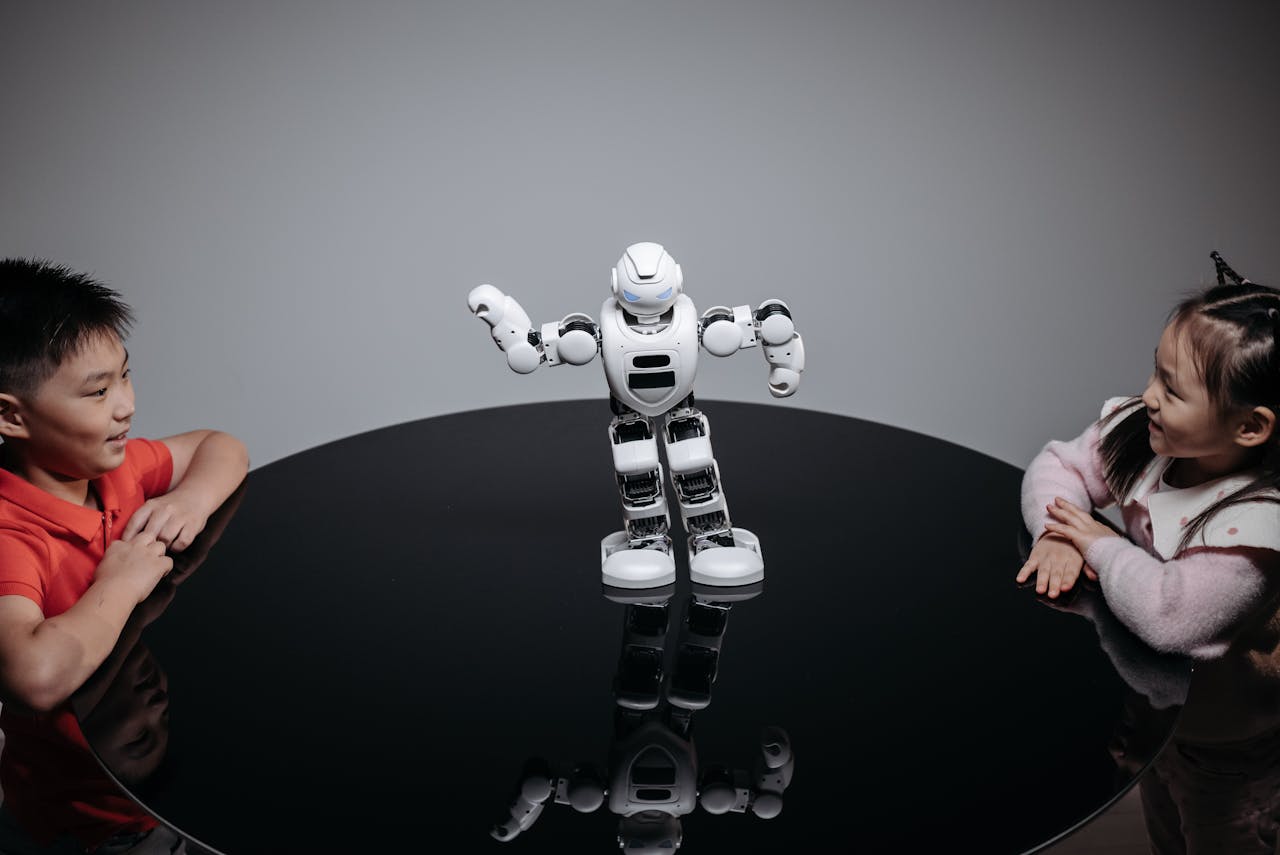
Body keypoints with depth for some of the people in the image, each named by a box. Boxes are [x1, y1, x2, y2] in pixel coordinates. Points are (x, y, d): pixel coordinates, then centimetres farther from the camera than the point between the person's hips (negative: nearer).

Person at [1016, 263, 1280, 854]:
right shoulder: (1141, 433, -17)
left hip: (1230, 749, -7)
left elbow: (1168, 614, -47)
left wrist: (1101, 545, -31)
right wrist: (1056, 534, -25)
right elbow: (1058, 466, -5)